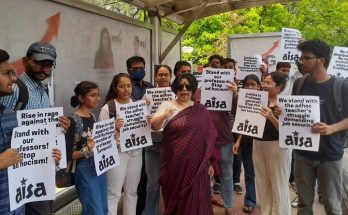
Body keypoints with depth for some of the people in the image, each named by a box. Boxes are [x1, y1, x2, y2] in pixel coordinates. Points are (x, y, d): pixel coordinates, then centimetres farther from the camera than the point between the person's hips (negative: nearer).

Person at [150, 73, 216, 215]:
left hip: (196, 163, 2)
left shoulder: (200, 109, 6)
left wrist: (209, 162, 7)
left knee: (195, 199, 6)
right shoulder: (167, 106, 0)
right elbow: (154, 126, -16)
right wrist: (164, 115, -36)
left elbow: (209, 137, 10)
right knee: (175, 196, 9)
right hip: (175, 163, -1)